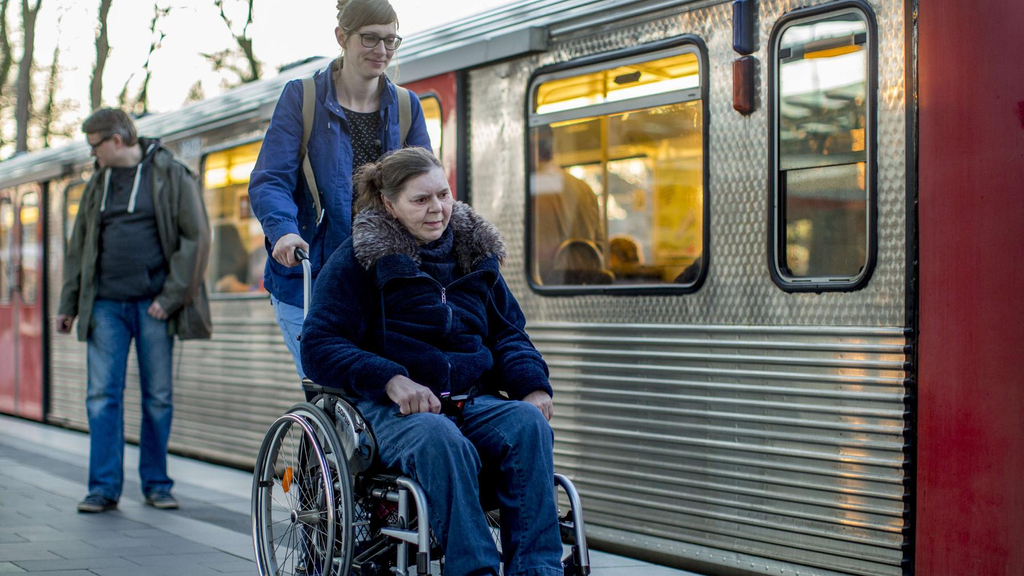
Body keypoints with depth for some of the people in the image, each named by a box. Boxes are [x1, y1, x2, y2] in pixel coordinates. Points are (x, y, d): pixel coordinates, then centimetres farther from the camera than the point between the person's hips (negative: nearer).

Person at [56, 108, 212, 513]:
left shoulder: (170, 176, -1)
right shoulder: (99, 183, 14)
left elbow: (197, 238, -5)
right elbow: (79, 246, 18)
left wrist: (171, 298, -10)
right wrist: (68, 304, 13)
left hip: (152, 305, -4)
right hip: (106, 305, 4)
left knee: (158, 397, 3)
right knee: (102, 396, -3)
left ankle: (156, 484, 14)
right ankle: (104, 487, 1)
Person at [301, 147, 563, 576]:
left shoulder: (474, 252, 19)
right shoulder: (358, 260, 5)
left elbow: (507, 333, 23)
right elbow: (318, 346, -3)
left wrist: (532, 383, -1)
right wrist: (390, 379, -20)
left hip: (473, 400, 4)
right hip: (391, 409, -4)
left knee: (528, 423, -30)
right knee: (440, 439, -39)